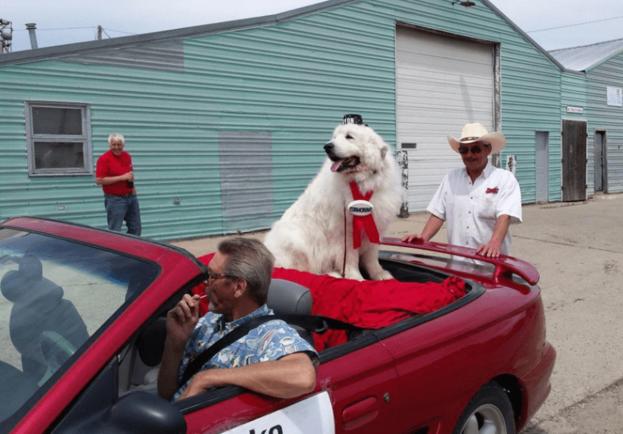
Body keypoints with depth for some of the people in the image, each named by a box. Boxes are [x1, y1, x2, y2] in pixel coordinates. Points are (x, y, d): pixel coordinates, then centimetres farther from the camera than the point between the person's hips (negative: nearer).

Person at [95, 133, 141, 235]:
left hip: (131, 197, 7)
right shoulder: (104, 158, -13)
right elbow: (99, 180, -19)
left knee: (135, 229, 14)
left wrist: (132, 187, 8)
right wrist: (122, 177, -21)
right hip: (115, 199, -7)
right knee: (115, 231, -2)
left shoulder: (127, 156, 8)